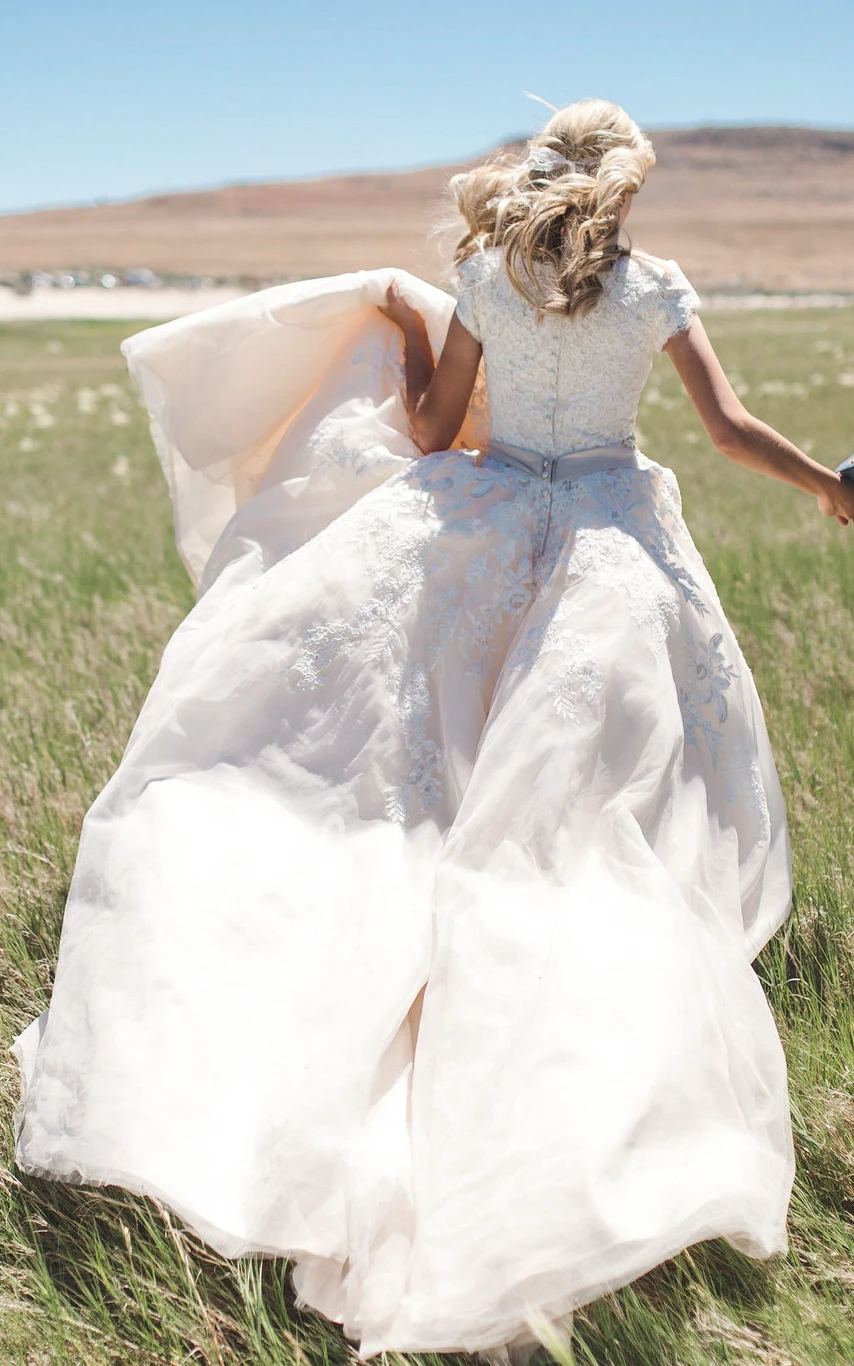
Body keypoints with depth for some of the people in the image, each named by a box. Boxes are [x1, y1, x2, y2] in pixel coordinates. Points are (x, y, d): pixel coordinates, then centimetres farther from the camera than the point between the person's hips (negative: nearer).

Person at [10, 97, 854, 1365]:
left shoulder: (483, 280, 1)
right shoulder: (657, 290, -1)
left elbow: (432, 434, 4)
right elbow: (732, 427, -3)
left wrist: (405, 328, 21)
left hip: (475, 536, 0)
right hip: (610, 554, 0)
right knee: (614, 801, 7)